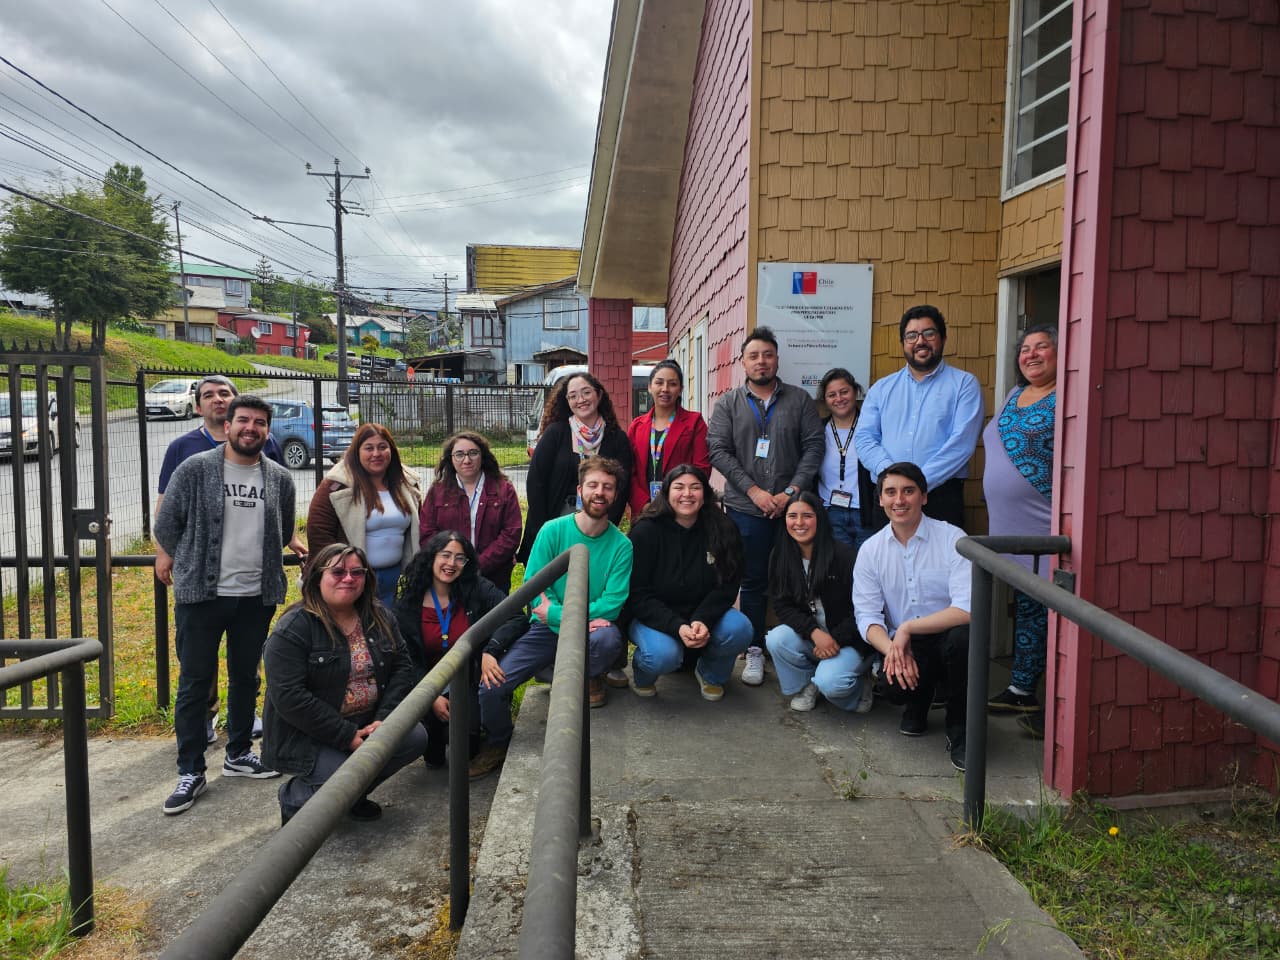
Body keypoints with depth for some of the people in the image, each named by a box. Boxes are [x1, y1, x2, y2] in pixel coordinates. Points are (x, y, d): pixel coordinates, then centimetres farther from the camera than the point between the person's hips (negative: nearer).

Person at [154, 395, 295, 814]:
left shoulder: (280, 479, 4)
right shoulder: (195, 469, -7)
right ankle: (191, 771, 14)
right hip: (201, 595, -3)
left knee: (245, 678, 15)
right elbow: (167, 524, 3)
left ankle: (238, 754, 31)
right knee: (194, 682, 3)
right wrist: (183, 562, 13)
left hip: (256, 597, 3)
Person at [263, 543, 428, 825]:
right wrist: (348, 736, -22)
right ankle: (293, 796, 8)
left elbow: (402, 666, 5)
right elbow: (288, 698, -22)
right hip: (304, 735, -6)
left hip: (367, 724, 6)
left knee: (416, 737, -15)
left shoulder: (379, 618, 5)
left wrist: (384, 719, -12)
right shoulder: (294, 628, -16)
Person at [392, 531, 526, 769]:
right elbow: (408, 658, 1)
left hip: (469, 683, -2)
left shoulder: (477, 589, -7)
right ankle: (434, 755, 17)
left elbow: (517, 617, -18)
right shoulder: (408, 603, -1)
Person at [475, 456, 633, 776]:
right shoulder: (553, 530, -4)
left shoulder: (621, 545, -5)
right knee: (490, 687, -17)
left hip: (592, 628, 0)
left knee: (608, 640, -37)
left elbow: (612, 604, -12)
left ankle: (587, 675, 1)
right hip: (546, 628, 1)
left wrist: (554, 612, -19)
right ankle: (499, 743, 17)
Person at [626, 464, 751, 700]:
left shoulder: (723, 530, -6)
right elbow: (638, 595, -15)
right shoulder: (645, 531, -15)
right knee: (664, 655, -33)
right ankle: (642, 672, 6)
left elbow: (727, 587, -8)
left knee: (740, 629, -25)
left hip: (704, 614, 3)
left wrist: (703, 621, -27)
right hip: (653, 617, -3)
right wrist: (677, 627, -29)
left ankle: (710, 674, 8)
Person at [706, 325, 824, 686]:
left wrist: (792, 491, -9)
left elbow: (813, 446, 2)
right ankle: (755, 650, 17)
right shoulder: (728, 404, 7)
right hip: (746, 508, 0)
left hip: (793, 506, 0)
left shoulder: (799, 400, 8)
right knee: (753, 582, 6)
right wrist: (754, 490, -10)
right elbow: (718, 450, -2)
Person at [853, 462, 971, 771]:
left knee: (963, 636, -36)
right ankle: (917, 705, 13)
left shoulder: (953, 539, -10)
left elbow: (968, 608, -21)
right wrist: (893, 649, -23)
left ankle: (959, 730, -9)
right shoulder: (871, 550, 2)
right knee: (895, 683, -31)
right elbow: (867, 616, -3)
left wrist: (908, 628, -22)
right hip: (901, 646, 2)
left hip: (947, 639, -1)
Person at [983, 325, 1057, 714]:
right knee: (1025, 606, 16)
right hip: (1010, 525, 8)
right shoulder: (1014, 395, 16)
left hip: (1045, 527, -8)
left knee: (1048, 607, -3)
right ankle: (1021, 690, 26)